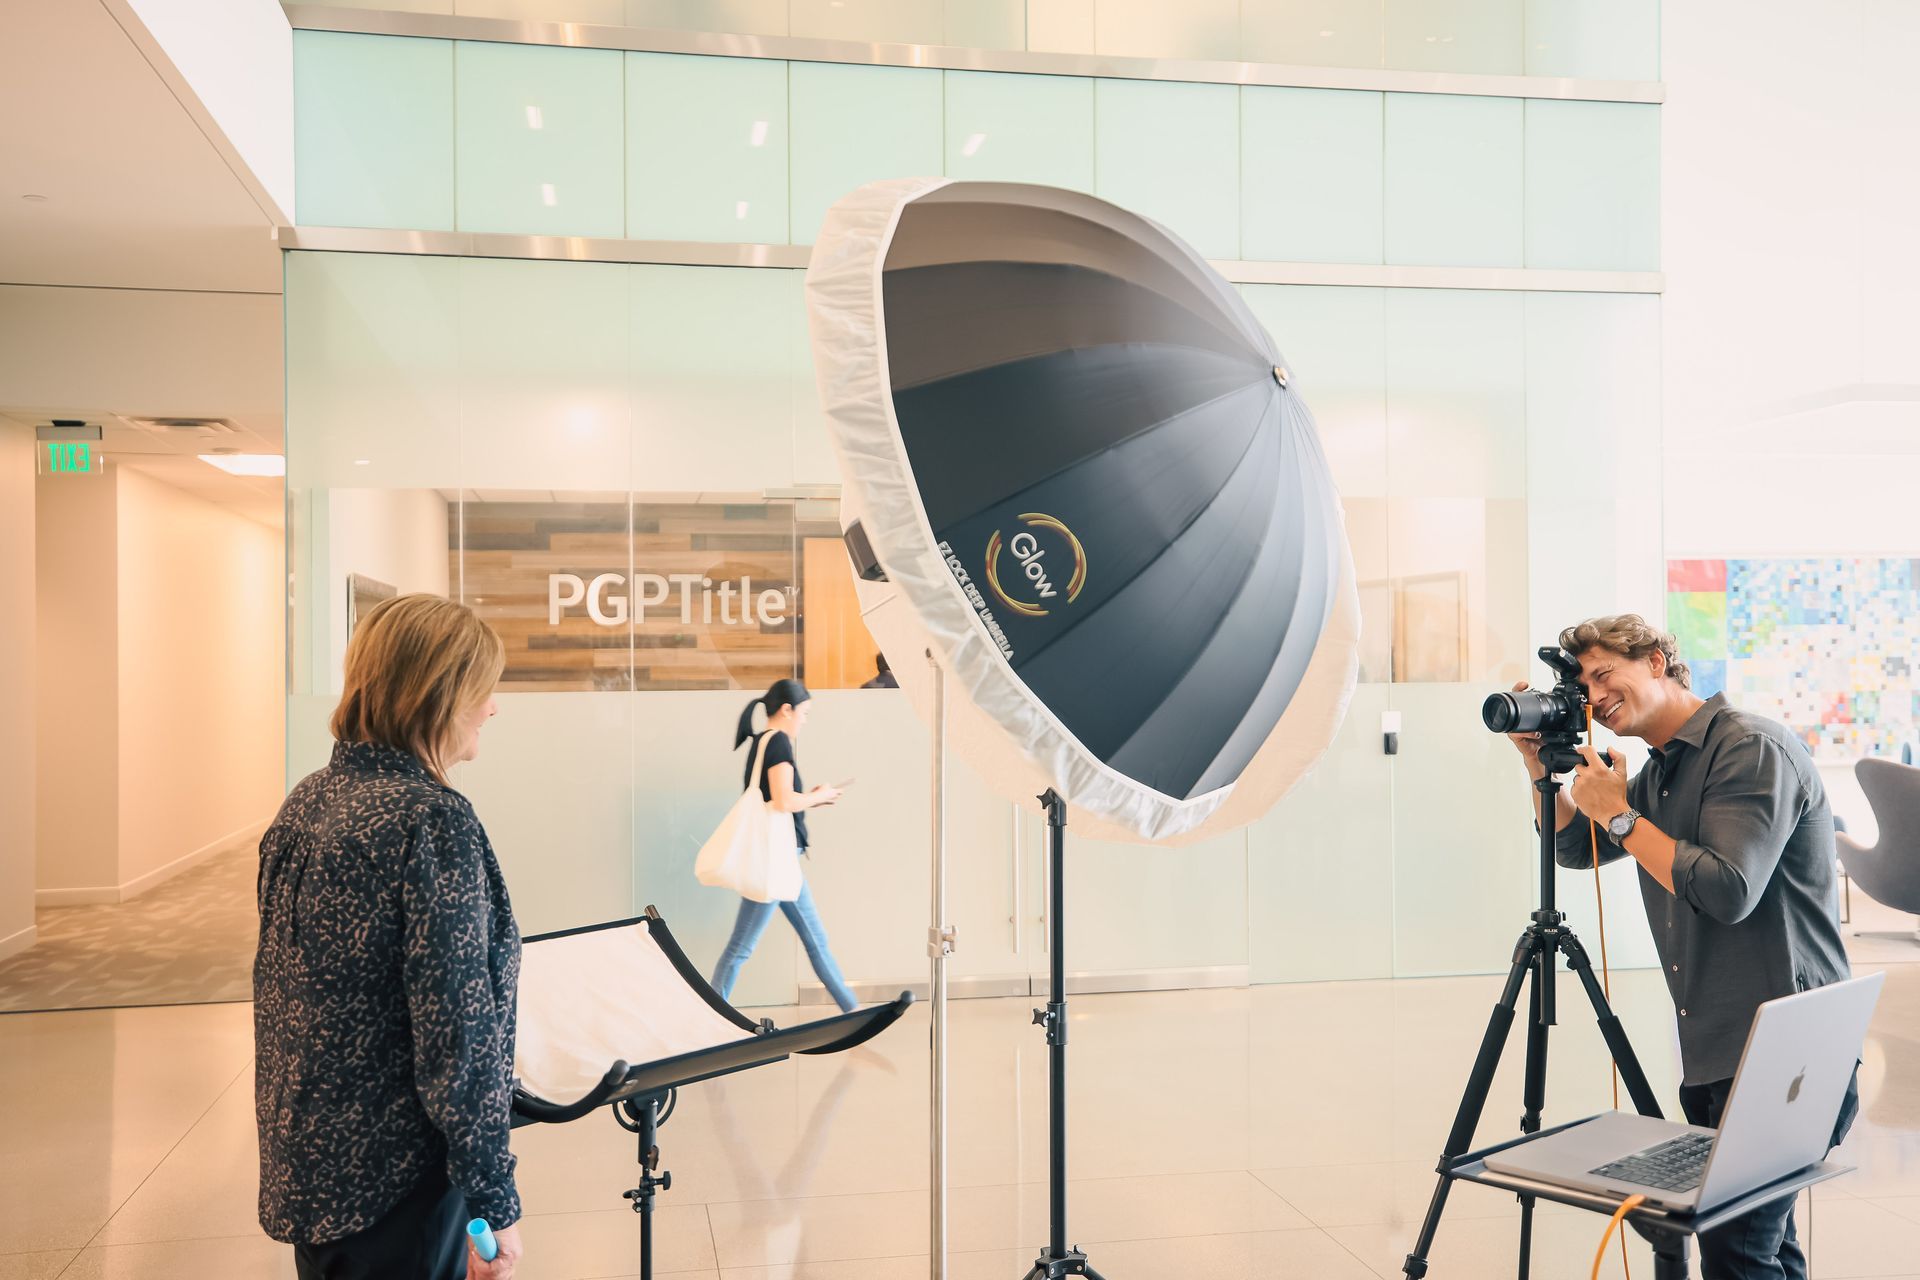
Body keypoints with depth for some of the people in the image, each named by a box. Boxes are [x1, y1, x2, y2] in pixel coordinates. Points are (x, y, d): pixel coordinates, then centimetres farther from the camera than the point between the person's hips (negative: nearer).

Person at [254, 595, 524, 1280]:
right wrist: (495, 1204, -16)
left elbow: (280, 983, 12)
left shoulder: (303, 804, 3)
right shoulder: (431, 820, -22)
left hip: (299, 1168, 8)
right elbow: (456, 1034, -23)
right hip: (395, 1184, -8)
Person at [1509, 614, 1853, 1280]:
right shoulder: (1659, 773, 13)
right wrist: (1537, 761, 8)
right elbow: (1574, 847, 22)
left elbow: (1729, 891, -24)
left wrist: (1618, 813, -14)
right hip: (1713, 1060, 9)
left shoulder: (1753, 748, -14)